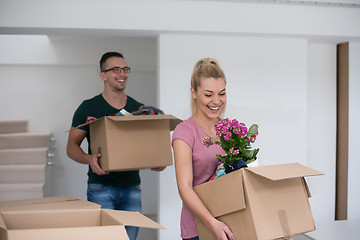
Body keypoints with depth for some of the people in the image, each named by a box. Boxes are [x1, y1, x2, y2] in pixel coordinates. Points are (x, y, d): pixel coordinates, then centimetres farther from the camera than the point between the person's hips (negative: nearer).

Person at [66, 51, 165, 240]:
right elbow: (72, 147, 0)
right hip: (101, 187, -3)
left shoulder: (139, 109, 10)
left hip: (132, 187, 4)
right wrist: (89, 159, -21)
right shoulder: (88, 108, 0)